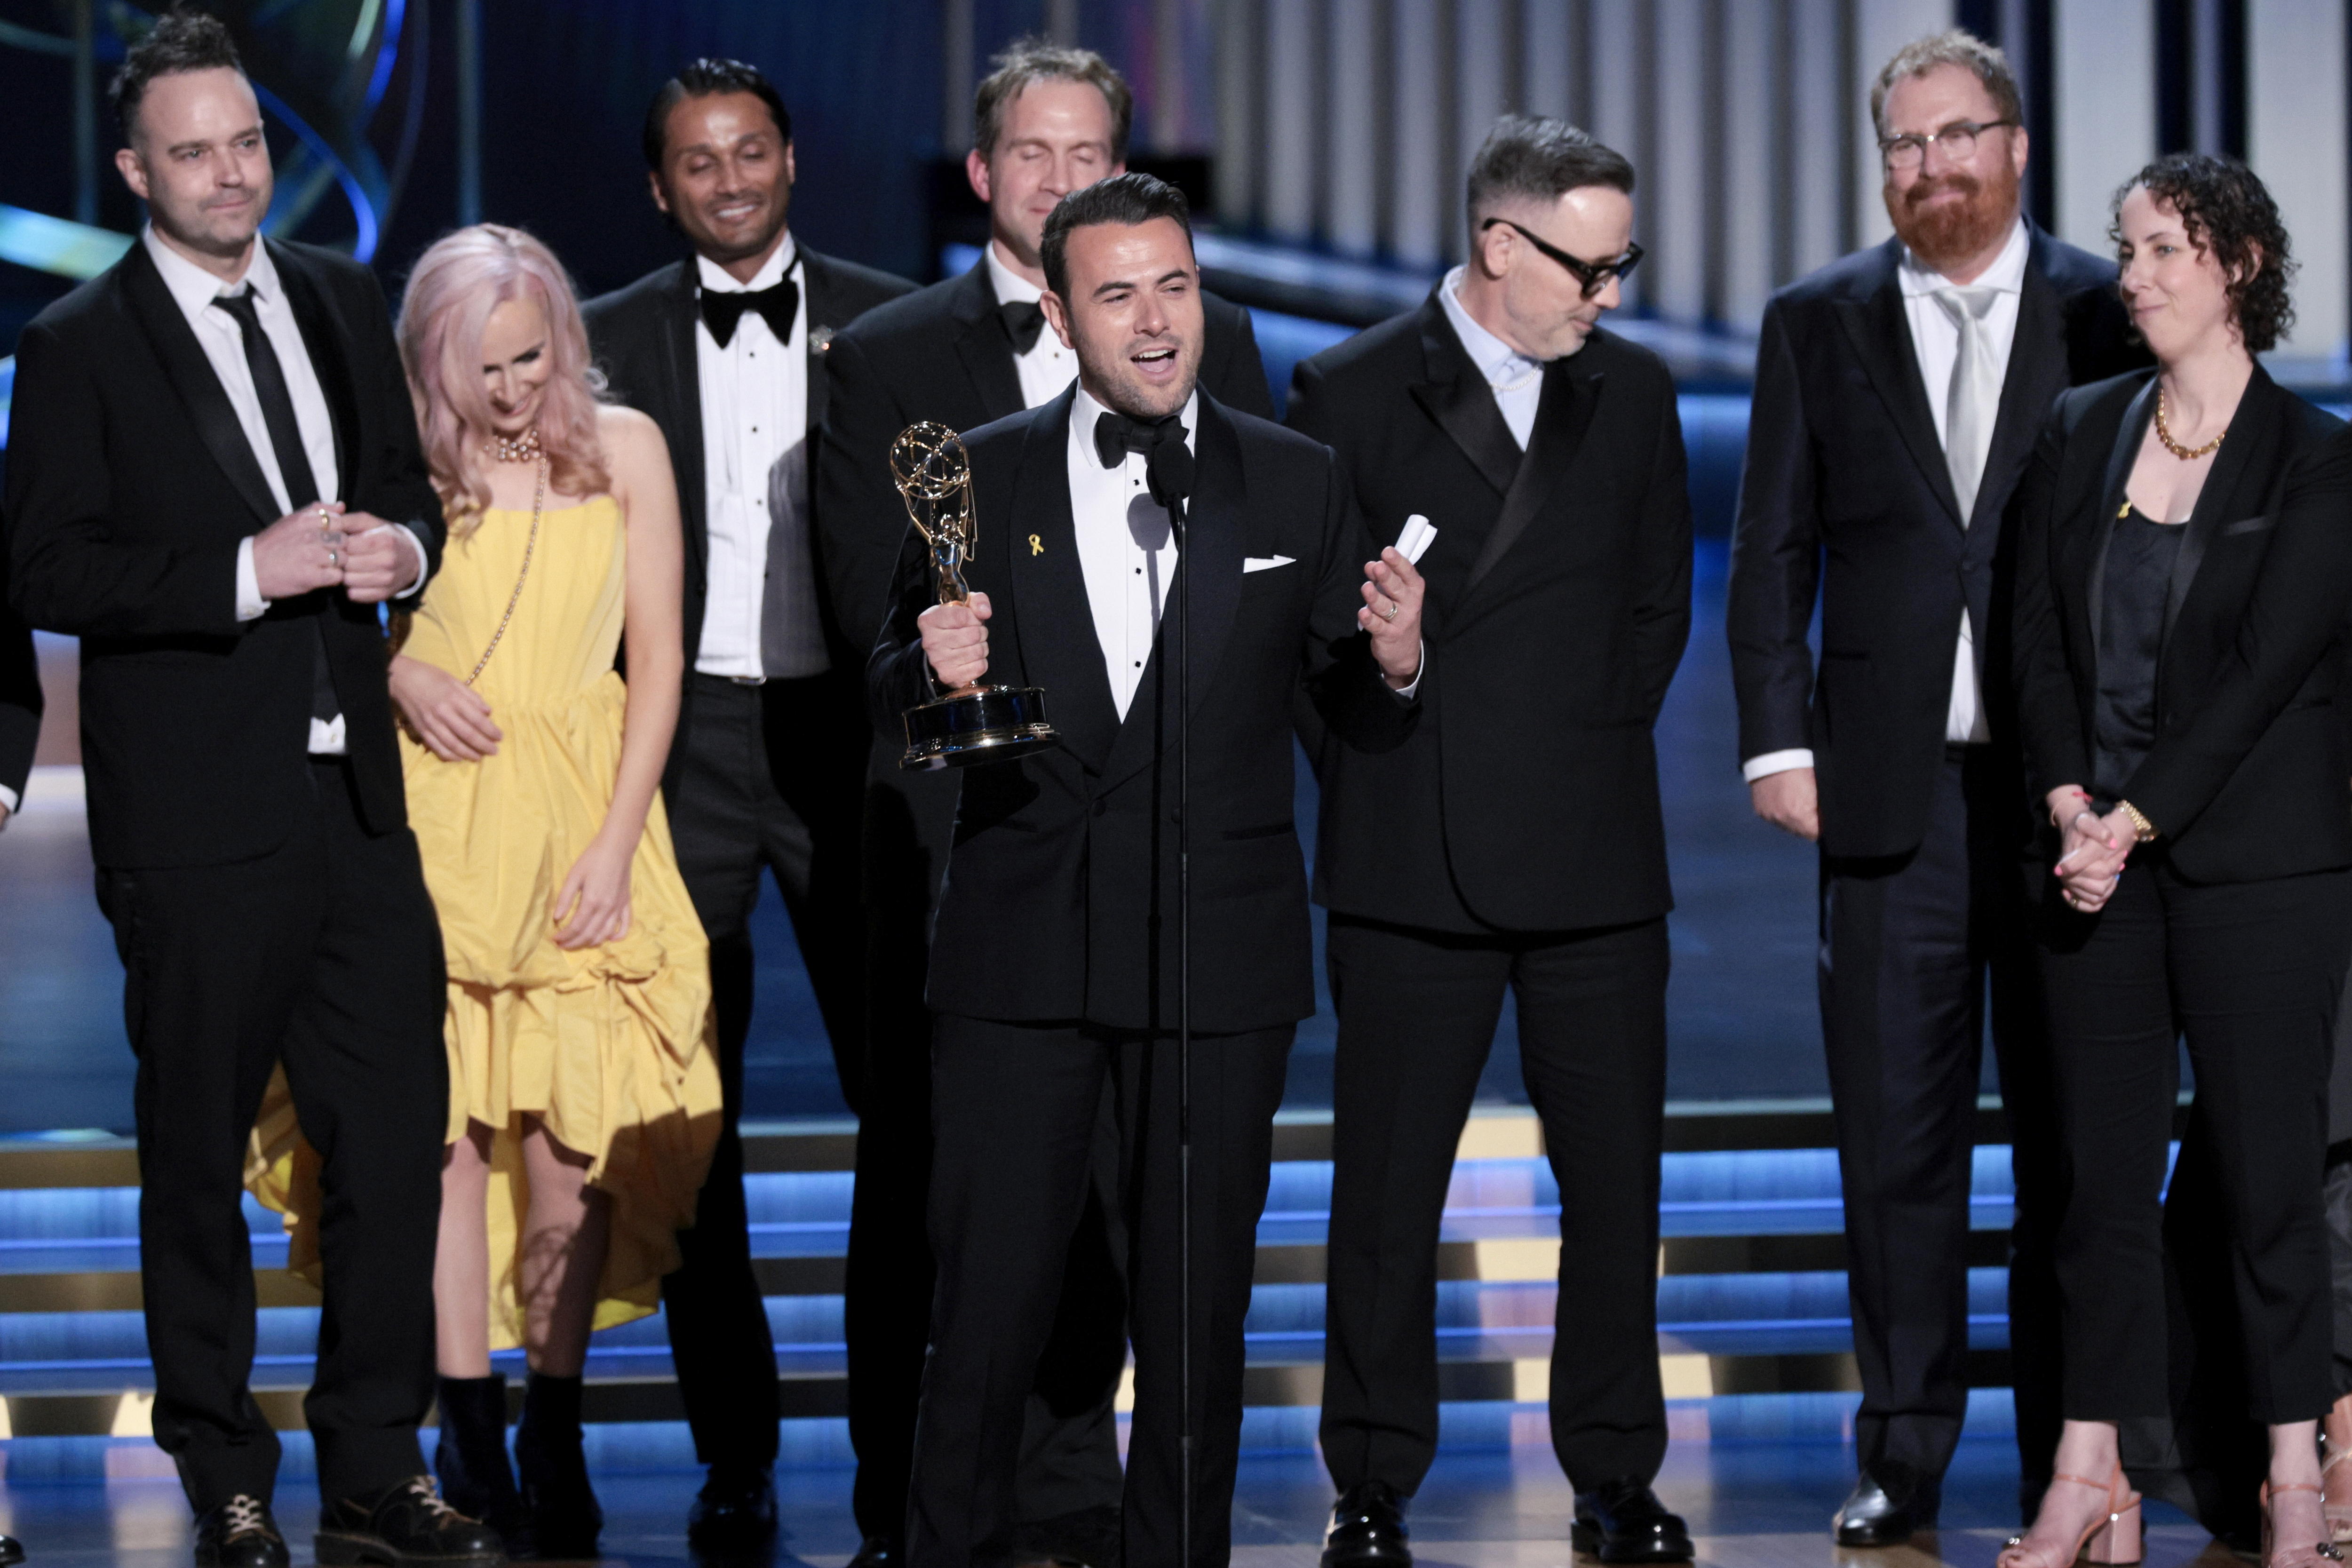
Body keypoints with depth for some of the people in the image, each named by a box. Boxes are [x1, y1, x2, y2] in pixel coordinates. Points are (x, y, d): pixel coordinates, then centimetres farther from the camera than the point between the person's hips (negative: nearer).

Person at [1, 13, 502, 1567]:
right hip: (198, 812, -5)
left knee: (399, 1135, 5)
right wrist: (246, 573, -20)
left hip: (357, 793, 5)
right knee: (198, 1157, 5)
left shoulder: (342, 299, 12)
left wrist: (400, 542, -2)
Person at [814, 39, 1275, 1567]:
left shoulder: (1210, 343, 12)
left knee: (1109, 1168, 2)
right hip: (952, 824, -1)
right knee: (927, 1169, 0)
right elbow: (877, 604, 0)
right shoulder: (886, 359, 8)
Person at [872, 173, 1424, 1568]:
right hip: (1020, 954, 0)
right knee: (989, 1292, 2)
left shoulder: (1298, 484, 6)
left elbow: (1356, 721, 8)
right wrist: (937, 674, -12)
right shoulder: (984, 479, 5)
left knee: (1197, 1303, 7)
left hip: (1219, 960, 0)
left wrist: (1395, 666, -14)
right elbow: (894, 701, 10)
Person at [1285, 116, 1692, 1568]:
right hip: (1414, 861, -3)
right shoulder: (1351, 397, -1)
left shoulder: (1634, 394, 9)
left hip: (1597, 854, 3)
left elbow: (1659, 605, 15)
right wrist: (1378, 781, -3)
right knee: (1389, 1187, 3)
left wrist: (1590, 758, 6)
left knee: (1620, 1176, 5)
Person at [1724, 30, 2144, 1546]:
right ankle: (1905, 1454, 9)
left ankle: (2074, 1455, 13)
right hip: (1895, 787, 1)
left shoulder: (2106, 312, 4)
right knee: (1897, 1133, 2)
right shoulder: (1819, 323, 9)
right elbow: (1773, 555, 9)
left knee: (2074, 1129, 5)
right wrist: (1781, 740, -1)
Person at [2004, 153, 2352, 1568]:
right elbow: (2040, 642, 6)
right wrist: (2071, 813, -7)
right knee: (2105, 1170, 5)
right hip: (2097, 852, 4)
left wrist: (2134, 821, -13)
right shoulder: (2081, 433, 9)